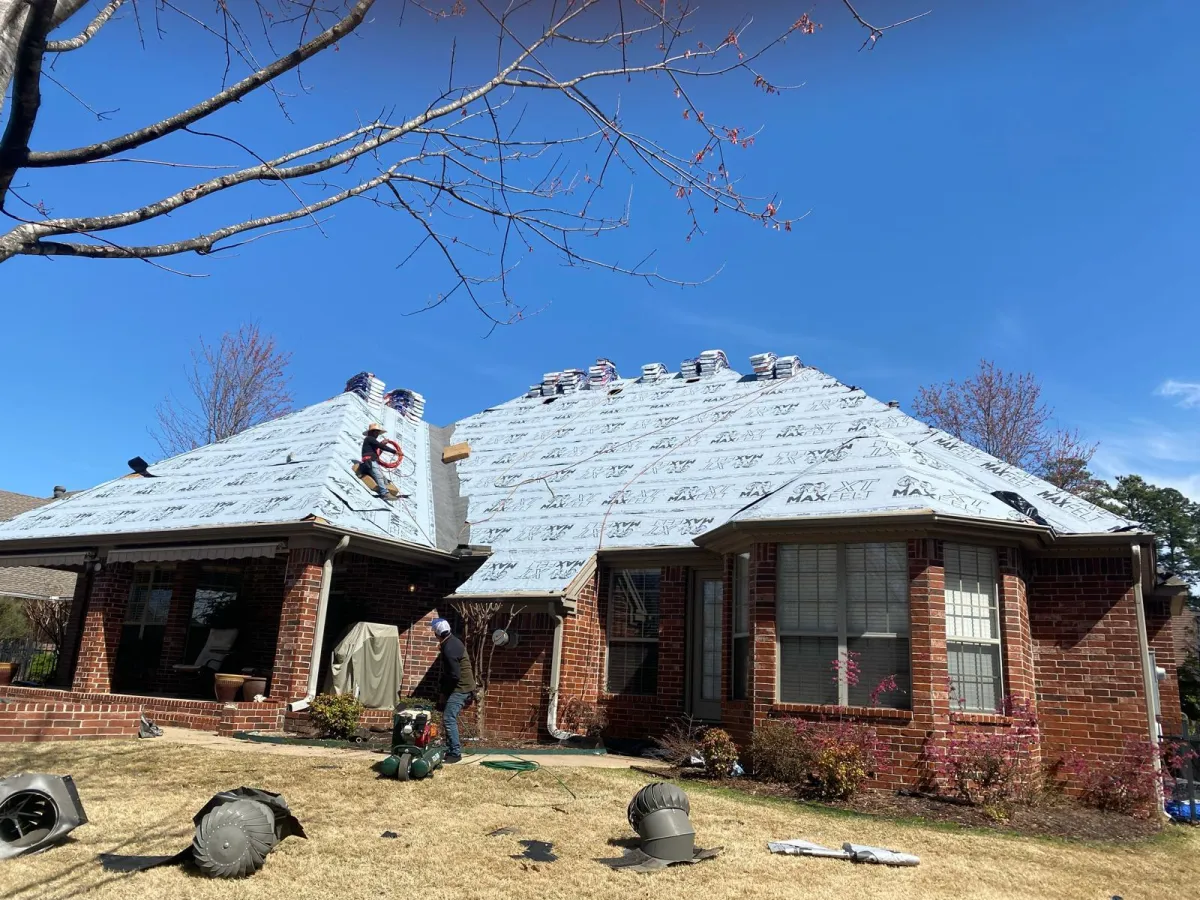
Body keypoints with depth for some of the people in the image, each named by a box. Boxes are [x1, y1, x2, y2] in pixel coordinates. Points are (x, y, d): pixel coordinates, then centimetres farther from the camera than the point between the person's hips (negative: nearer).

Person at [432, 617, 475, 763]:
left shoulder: (449, 649, -24)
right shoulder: (452, 641, 9)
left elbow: (454, 676, -24)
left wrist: (444, 693, -14)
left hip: (460, 688, -11)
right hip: (462, 686, 11)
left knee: (448, 719, -12)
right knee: (449, 718, 14)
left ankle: (455, 753, -9)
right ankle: (451, 750, 19)